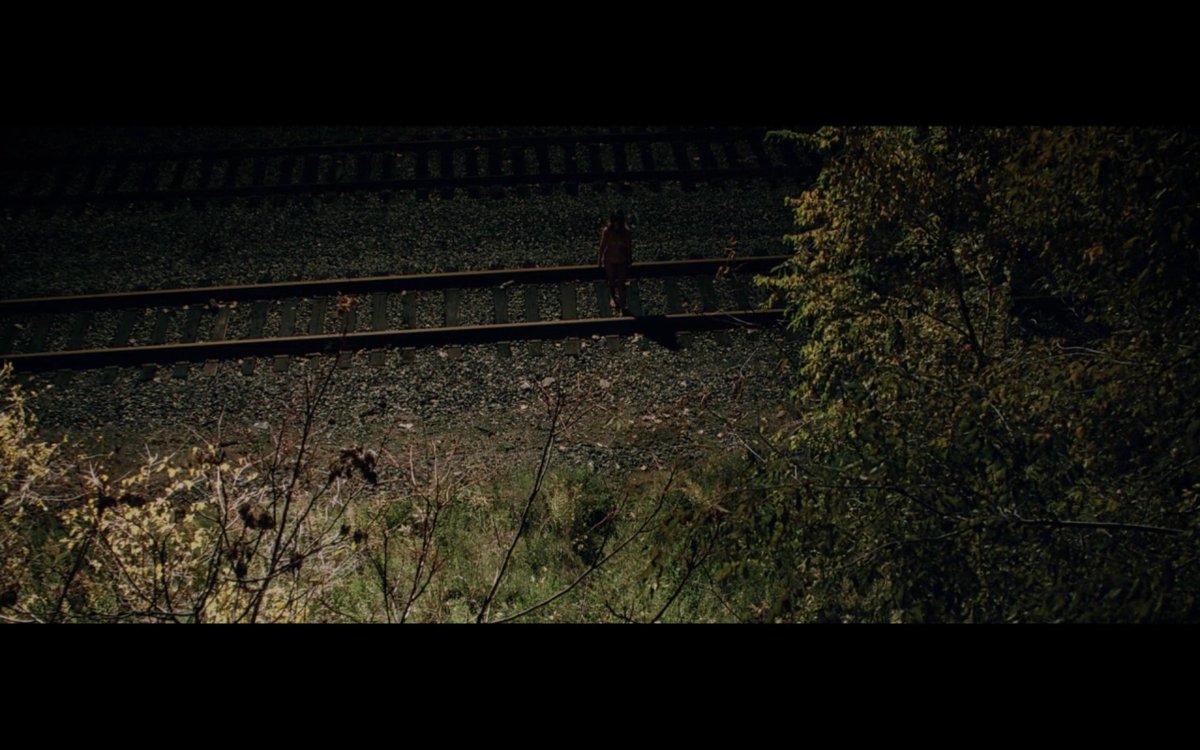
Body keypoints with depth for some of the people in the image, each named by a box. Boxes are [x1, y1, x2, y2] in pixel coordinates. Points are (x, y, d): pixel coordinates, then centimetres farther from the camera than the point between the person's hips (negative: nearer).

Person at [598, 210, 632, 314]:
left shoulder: (627, 232, -17)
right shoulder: (607, 231, -18)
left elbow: (629, 247, -4)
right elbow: (602, 246, -6)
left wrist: (630, 260, 5)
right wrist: (600, 259, 2)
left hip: (622, 260, -1)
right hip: (609, 260, 1)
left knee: (621, 283, 2)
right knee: (611, 281, 20)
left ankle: (622, 307, 12)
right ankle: (612, 297, 50)